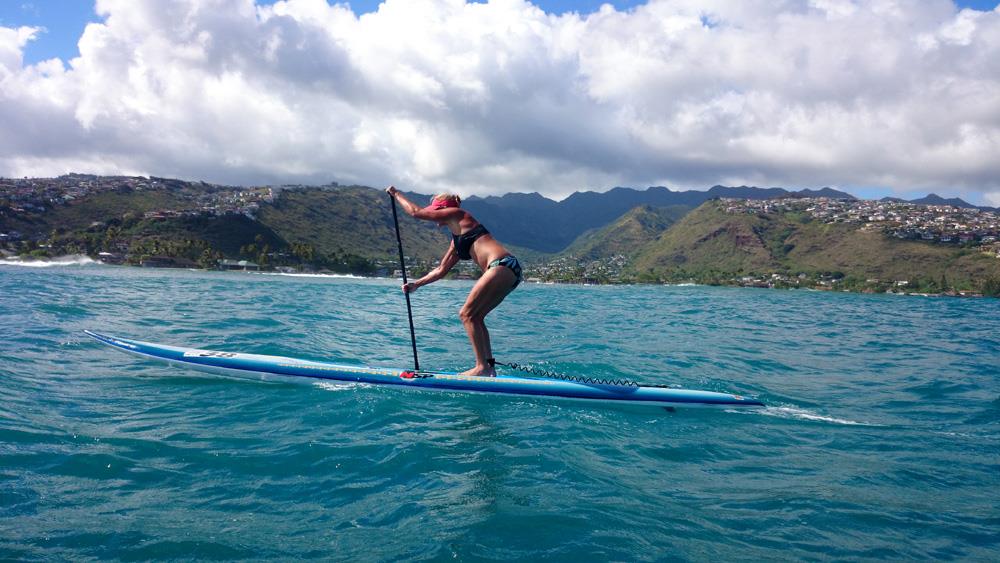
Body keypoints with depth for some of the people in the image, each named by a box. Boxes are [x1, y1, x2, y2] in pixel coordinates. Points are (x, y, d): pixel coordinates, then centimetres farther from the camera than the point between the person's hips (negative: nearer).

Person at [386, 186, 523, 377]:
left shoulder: (457, 214, 4)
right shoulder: (457, 239, 29)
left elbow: (416, 212, 7)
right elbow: (441, 269, 31)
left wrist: (396, 194, 21)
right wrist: (416, 284, 27)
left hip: (502, 266, -10)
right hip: (509, 270, 10)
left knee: (467, 314, -8)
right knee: (475, 317, 13)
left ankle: (482, 367, -9)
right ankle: (489, 366, 13)